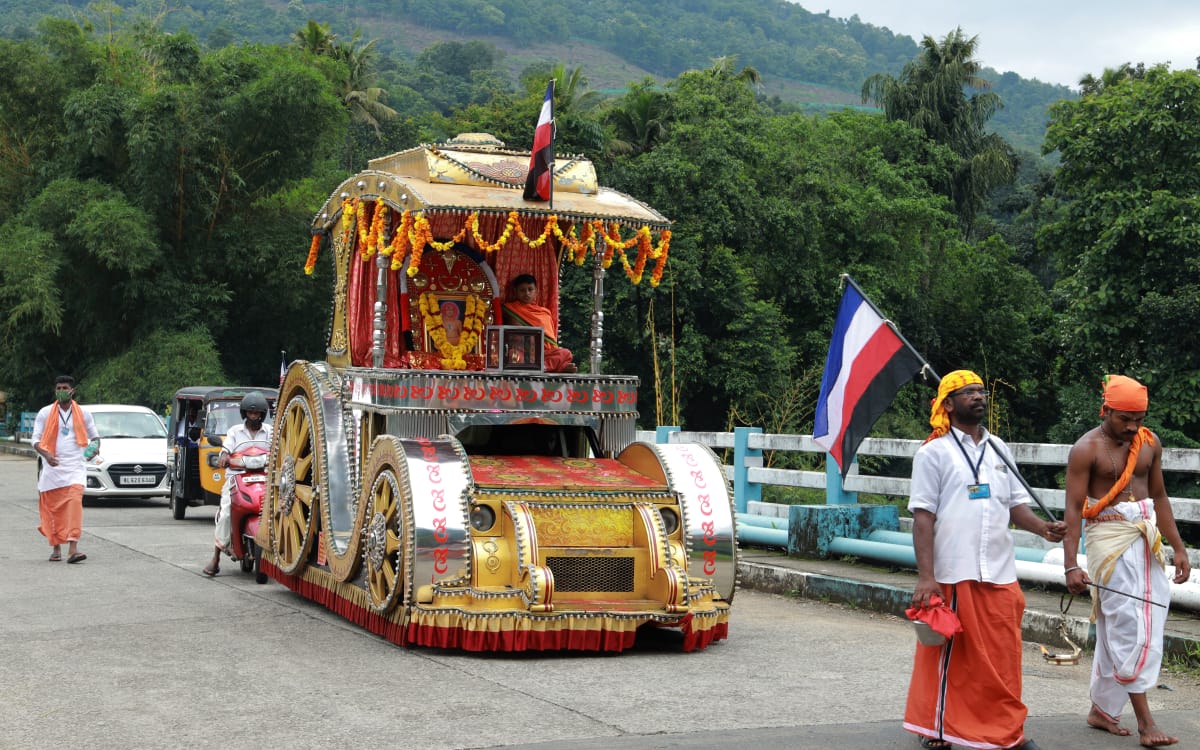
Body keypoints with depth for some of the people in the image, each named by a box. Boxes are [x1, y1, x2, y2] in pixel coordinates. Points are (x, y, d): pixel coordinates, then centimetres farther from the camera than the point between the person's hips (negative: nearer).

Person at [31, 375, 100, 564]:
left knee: (75, 501, -20)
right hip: (52, 467, 1)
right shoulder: (45, 413, 7)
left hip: (75, 466, -1)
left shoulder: (83, 413, 9)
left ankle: (73, 549, -28)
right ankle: (56, 548, 20)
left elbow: (94, 436, 20)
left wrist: (94, 447, -4)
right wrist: (46, 454, -15)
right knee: (52, 508, 4)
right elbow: (36, 440, 5)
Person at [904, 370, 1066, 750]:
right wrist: (926, 577, -14)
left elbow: (1015, 503, 16)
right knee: (949, 657, 3)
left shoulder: (998, 449, 14)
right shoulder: (934, 452, -3)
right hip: (953, 576, -5)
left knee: (1003, 656, 7)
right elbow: (923, 517, -7)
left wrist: (1042, 528, -5)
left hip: (1000, 575, 5)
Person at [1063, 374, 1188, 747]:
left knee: (1113, 630, 10)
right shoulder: (1086, 449, -9)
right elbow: (1074, 509, -13)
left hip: (1147, 539, 6)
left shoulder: (1149, 443, 9)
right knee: (1129, 630, -7)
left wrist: (1178, 548, 14)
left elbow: (1159, 497, 16)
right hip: (1110, 538, -6)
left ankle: (1101, 709, 20)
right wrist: (1071, 565, -19)